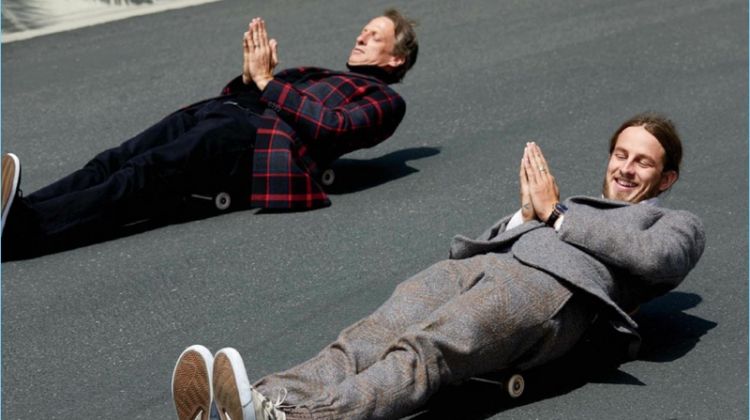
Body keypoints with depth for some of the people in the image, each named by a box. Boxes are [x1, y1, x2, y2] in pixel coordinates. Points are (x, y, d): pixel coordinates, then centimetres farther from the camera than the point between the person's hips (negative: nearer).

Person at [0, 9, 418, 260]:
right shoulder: (316, 73, 39)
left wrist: (267, 80, 0)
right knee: (113, 162, -18)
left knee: (148, 173, -30)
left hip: (259, 136, -7)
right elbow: (230, 95, 31)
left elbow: (332, 126, -5)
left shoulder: (385, 100, 17)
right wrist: (249, 77, 9)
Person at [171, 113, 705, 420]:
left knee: (424, 350, -35)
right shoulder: (576, 205, 42)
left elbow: (654, 258, 0)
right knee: (372, 336, -25)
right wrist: (527, 215, 14)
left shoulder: (679, 224, 29)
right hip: (482, 263, 6)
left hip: (554, 286, -6)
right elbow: (465, 245, 31)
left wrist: (555, 213, 8)